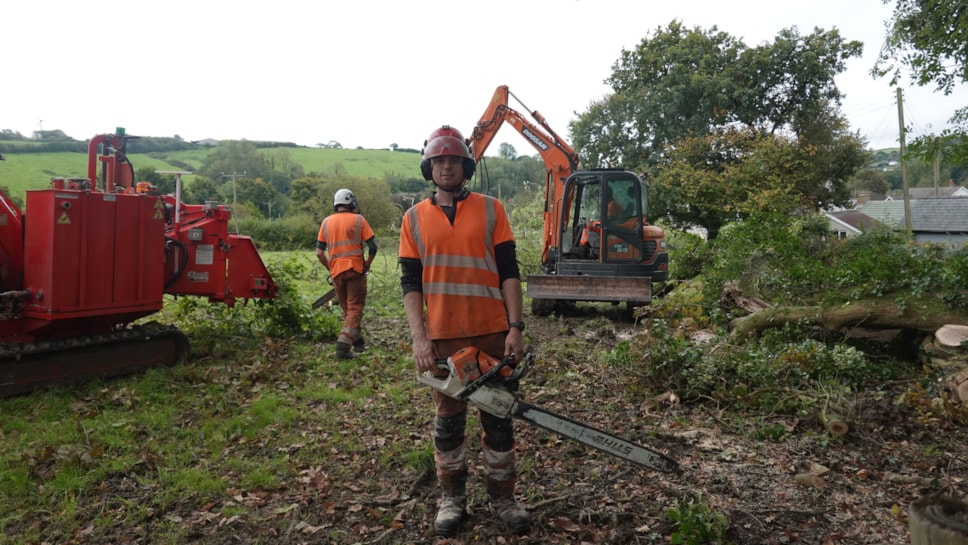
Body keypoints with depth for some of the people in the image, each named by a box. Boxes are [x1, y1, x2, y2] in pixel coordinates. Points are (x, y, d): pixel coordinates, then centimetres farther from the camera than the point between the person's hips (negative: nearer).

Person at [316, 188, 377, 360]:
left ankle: (358, 342, 26)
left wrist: (330, 268, 14)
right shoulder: (358, 220, -1)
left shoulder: (326, 222, 8)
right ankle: (343, 343, -17)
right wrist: (367, 265, 5)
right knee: (355, 308, -1)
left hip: (336, 272, 4)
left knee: (346, 309, 17)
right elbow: (373, 247, -7)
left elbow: (319, 252, 4)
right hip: (355, 269, -4)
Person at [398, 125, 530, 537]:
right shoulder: (415, 218, 4)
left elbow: (508, 271, -1)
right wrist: (419, 338, -10)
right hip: (442, 338, 1)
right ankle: (452, 498, 29)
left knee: (498, 419, 10)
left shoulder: (491, 209, 2)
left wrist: (515, 327, -9)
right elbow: (410, 282, 0)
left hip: (492, 334, -1)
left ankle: (503, 498, 26)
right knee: (448, 421, 12)